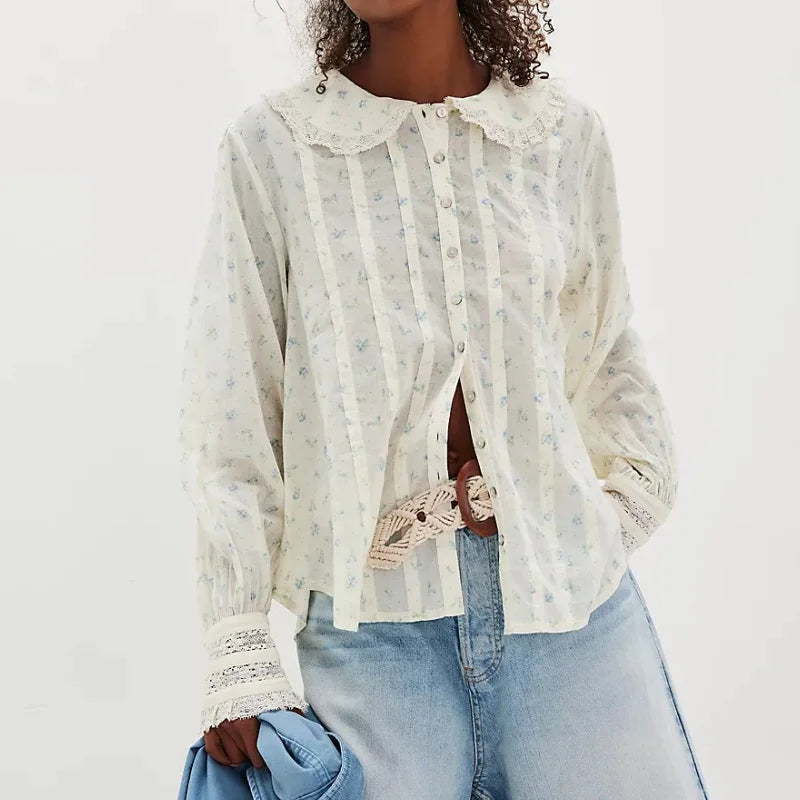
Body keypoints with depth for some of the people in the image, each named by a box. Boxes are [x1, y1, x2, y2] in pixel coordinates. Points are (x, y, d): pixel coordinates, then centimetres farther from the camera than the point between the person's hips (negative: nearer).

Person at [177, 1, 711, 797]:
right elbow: (228, 418, -3)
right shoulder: (271, 144, 0)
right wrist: (238, 655, -4)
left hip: (569, 592, 2)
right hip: (370, 620, -1)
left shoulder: (567, 132, 6)